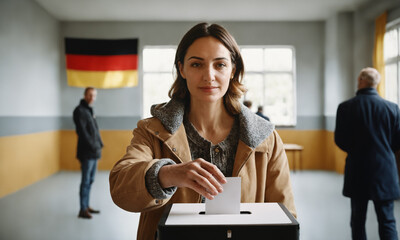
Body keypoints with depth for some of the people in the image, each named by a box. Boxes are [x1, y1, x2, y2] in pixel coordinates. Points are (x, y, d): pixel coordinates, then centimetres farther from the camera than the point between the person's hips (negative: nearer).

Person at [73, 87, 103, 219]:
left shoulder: (89, 110, 18)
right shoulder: (80, 110, -9)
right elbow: (82, 131, -17)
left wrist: (99, 144, 9)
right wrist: (92, 146, -18)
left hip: (94, 152, 9)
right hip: (87, 152, -9)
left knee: (90, 181, 13)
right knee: (86, 181, -5)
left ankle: (87, 206, 22)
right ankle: (83, 210, 2)